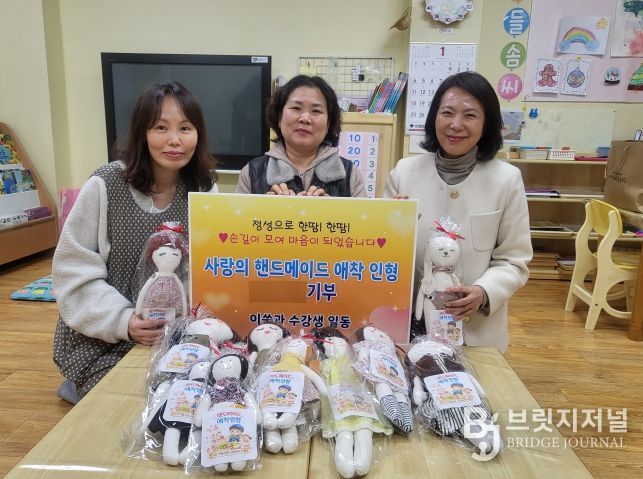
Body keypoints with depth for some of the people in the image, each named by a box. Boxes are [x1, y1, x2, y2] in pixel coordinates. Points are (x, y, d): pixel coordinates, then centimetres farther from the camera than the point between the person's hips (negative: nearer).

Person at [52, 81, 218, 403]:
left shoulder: (204, 190, -3)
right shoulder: (104, 186, -13)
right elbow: (74, 272, -12)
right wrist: (123, 321, -26)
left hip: (172, 336, 4)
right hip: (100, 341, -3)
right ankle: (84, 389, 19)